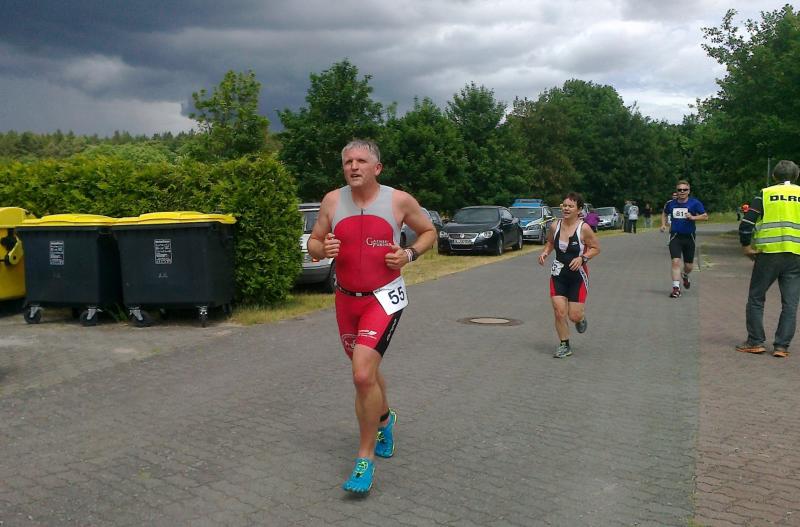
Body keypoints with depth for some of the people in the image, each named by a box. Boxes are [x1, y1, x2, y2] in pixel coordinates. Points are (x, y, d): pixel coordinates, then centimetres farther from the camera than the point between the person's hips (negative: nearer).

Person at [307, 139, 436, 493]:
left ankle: (365, 459, -2)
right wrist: (323, 249, -16)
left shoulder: (399, 200, -7)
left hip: (384, 298, -4)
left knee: (363, 374, -19)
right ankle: (385, 419, 51)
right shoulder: (332, 201, -1)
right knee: (366, 371, 20)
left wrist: (409, 254, -11)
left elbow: (429, 232, 8)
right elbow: (313, 243, 8)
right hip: (346, 298, 4)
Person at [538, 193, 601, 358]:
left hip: (578, 275, -3)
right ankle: (564, 346, 14)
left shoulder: (584, 228, -14)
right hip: (558, 274, 3)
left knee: (574, 316, -1)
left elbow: (596, 248, -5)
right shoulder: (555, 226, -2)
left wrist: (582, 258, -20)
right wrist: (545, 252, -2)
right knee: (559, 312, -4)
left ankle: (581, 319, 37)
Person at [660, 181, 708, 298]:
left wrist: (693, 217, -19)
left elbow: (705, 216, -4)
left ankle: (685, 276, 46)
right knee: (675, 261, -16)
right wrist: (663, 224, 6)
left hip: (689, 237, 0)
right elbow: (664, 213, 22)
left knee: (689, 265, 11)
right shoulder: (670, 204, 2)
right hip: (675, 236, 0)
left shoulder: (694, 203, -5)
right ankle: (676, 288, -12)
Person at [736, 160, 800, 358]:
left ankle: (756, 342, 11)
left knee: (756, 299, 11)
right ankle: (781, 346, 6)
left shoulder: (765, 194, 2)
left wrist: (746, 247, 5)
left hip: (768, 254, -2)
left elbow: (745, 225, -6)